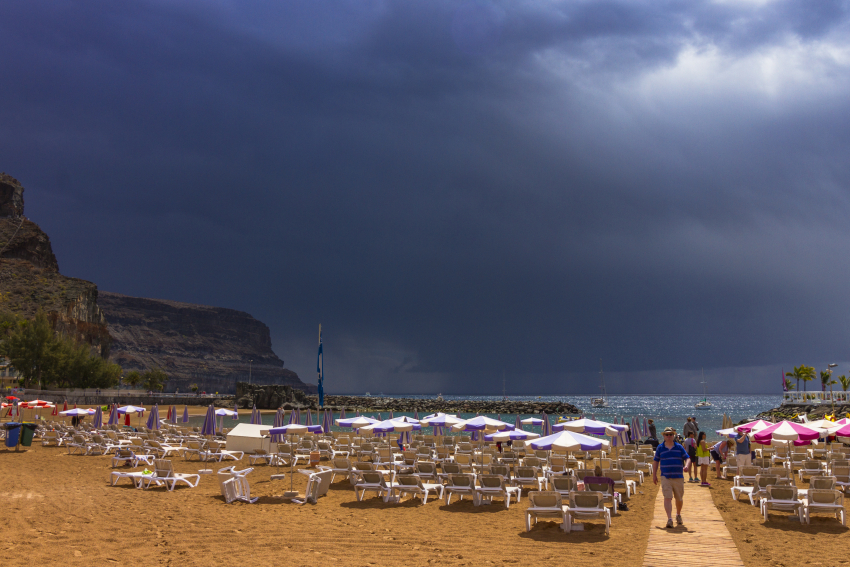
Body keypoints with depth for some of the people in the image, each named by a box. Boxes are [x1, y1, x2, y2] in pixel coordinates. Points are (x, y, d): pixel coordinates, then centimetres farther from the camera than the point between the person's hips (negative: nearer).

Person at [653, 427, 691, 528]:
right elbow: (655, 461, 11)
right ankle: (669, 519, -16)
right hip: (665, 477, -1)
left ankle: (678, 515, 37)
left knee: (679, 498, 13)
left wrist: (686, 466, -19)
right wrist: (654, 475, 8)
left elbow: (687, 458, 3)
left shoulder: (679, 447, 6)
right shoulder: (660, 447, 5)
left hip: (678, 477, 1)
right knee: (667, 498, -13)